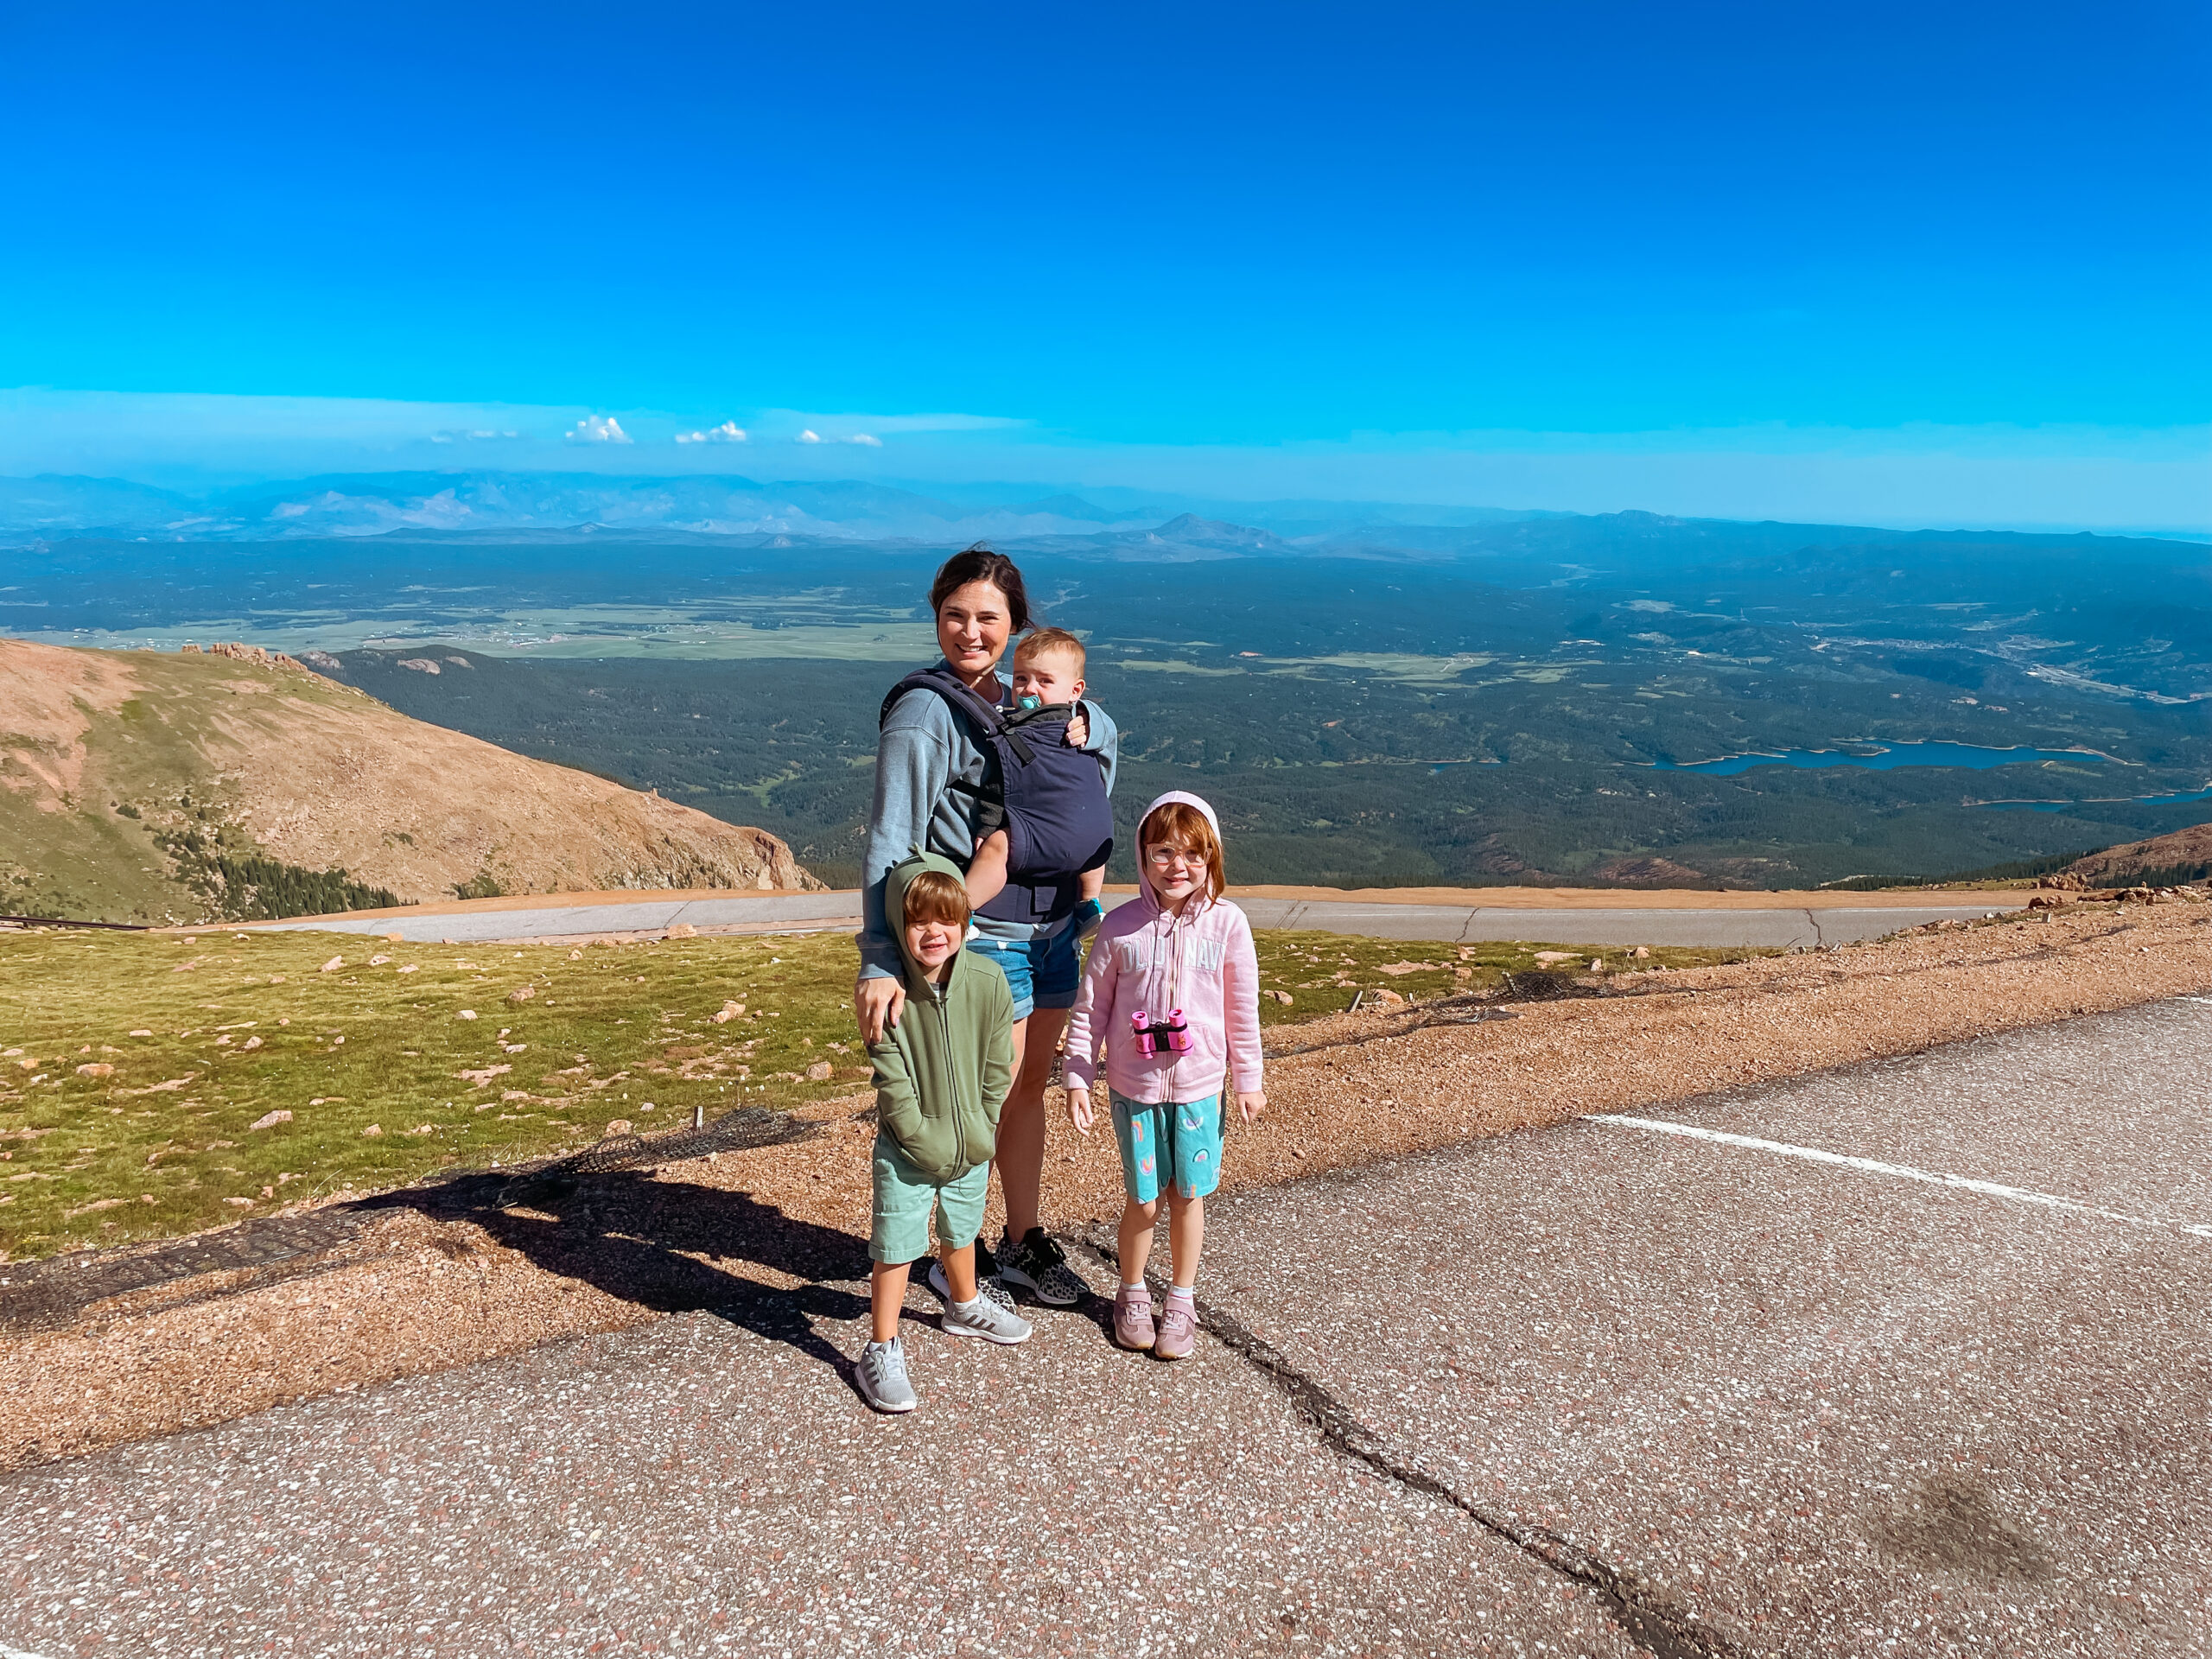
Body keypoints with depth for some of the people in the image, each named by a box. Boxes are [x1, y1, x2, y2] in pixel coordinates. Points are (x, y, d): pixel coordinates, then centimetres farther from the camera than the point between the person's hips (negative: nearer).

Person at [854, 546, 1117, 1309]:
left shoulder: (1021, 699, 7)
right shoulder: (925, 712, -15)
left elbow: (1103, 734, 23)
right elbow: (891, 844, -22)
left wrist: (1081, 726, -2)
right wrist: (881, 962, -31)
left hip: (1053, 926, 7)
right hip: (986, 939, -7)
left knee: (1030, 1087, 19)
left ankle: (1024, 1242, 36)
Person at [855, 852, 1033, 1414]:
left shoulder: (988, 981, -14)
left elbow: (997, 1067, -5)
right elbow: (892, 1082, -17)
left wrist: (981, 1131, -6)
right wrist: (925, 1140, -15)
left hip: (972, 1143, 3)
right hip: (907, 1149, -3)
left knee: (960, 1231, 25)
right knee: (896, 1247, 3)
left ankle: (964, 1306, 50)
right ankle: (882, 1352, 19)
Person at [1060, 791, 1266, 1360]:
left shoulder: (1226, 922, -7)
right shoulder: (1120, 926, -9)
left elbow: (1242, 1009, 1)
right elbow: (1090, 1008, -1)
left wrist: (1249, 1080, 7)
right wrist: (1077, 1079, -3)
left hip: (1198, 1086, 1)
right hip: (1134, 1087, 0)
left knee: (1188, 1196, 10)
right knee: (1143, 1201, 8)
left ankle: (1181, 1301, 29)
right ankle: (1132, 1296, 31)